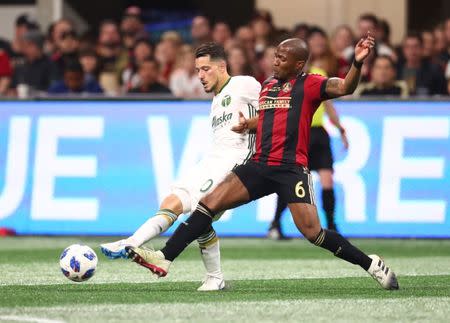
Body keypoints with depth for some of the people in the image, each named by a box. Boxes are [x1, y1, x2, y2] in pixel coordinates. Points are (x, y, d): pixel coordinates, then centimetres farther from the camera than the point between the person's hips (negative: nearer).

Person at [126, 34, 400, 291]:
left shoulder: (309, 85, -3)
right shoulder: (268, 86, 18)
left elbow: (344, 87, -20)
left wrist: (357, 63, -38)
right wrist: (249, 124, 14)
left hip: (292, 169, -7)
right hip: (260, 166, 7)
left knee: (312, 232, -16)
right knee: (209, 203, -5)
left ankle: (372, 264, 1)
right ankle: (164, 259, -6)